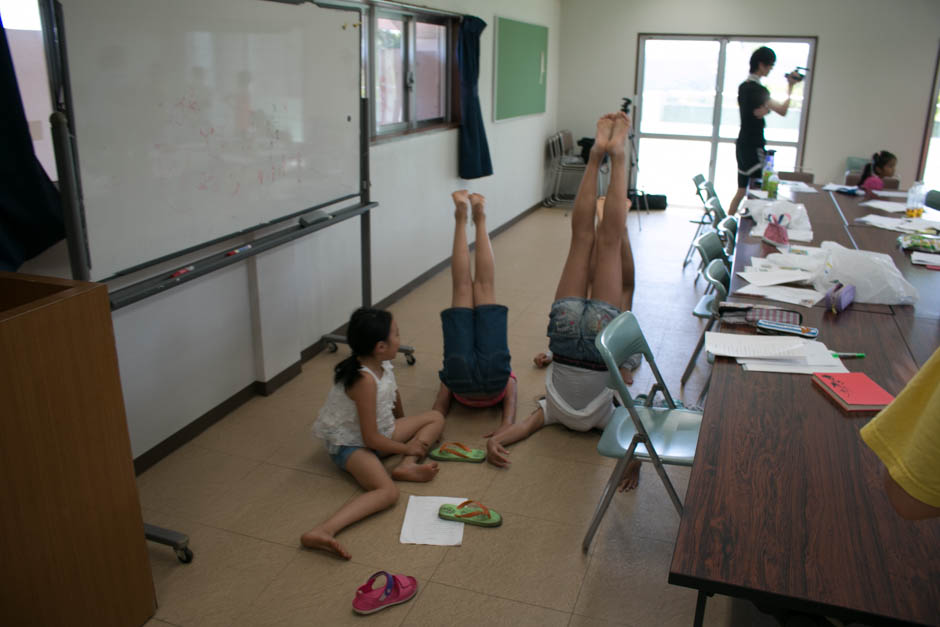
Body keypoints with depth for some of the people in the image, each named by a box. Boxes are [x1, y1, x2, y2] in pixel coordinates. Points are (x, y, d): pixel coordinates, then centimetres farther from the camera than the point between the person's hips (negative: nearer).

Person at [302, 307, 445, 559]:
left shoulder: (381, 364, -5)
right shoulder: (365, 380, -30)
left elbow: (394, 395, 18)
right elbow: (371, 439, -27)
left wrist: (403, 424, 34)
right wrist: (408, 447, -13)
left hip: (379, 430, 10)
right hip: (351, 444, -10)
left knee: (436, 417, 11)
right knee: (388, 492, -35)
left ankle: (406, 467, -11)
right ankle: (323, 531, -45)